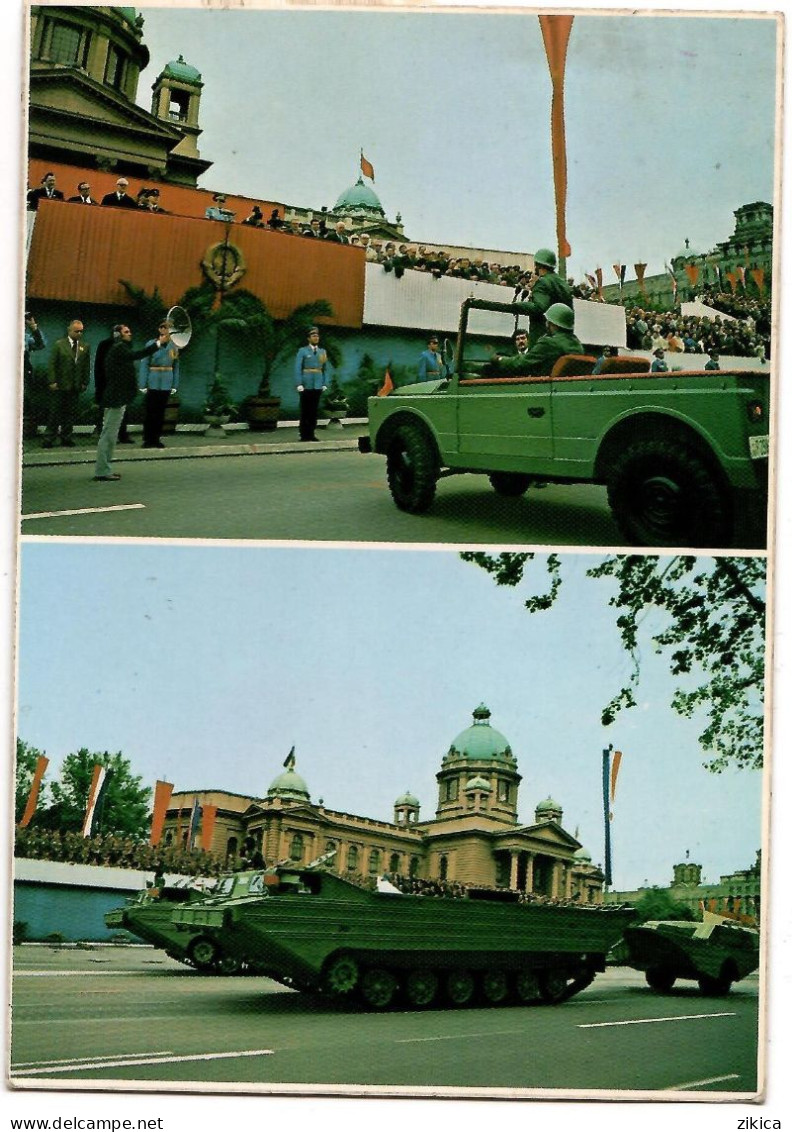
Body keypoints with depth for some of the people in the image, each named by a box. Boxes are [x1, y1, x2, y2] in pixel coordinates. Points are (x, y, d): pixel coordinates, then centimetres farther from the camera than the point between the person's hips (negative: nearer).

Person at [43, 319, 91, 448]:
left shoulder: (85, 347, 9)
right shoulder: (59, 344, 1)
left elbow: (87, 366, 10)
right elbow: (52, 364, -2)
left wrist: (84, 383, 2)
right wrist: (52, 381, -9)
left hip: (76, 386, 3)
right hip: (60, 385, -3)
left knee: (70, 413, 5)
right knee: (55, 412, 0)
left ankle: (66, 438, 12)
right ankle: (49, 438, 5)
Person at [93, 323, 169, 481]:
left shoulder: (121, 348, 19)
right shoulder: (118, 348, -15)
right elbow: (136, 355, -29)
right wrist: (159, 343, -31)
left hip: (117, 398, 11)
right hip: (115, 398, -11)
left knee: (110, 435, 14)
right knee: (108, 434, -8)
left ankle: (104, 469, 20)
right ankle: (102, 471, -6)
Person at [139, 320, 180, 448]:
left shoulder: (173, 346, 5)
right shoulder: (151, 344, -6)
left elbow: (176, 366, 9)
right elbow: (144, 365, -6)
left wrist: (175, 385, 5)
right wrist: (143, 385, -10)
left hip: (166, 384, 3)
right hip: (153, 383, -3)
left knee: (160, 412, 9)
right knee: (150, 412, 1)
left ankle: (157, 439, 18)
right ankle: (147, 439, 8)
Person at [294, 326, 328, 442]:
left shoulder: (322, 352, 13)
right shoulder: (302, 351, 1)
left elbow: (325, 369, 13)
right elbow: (297, 368, -4)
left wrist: (324, 384, 4)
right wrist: (299, 384, -12)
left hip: (317, 385, 4)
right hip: (306, 385, -4)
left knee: (314, 410, 5)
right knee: (305, 410, -1)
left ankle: (311, 433, 9)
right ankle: (304, 434, 1)